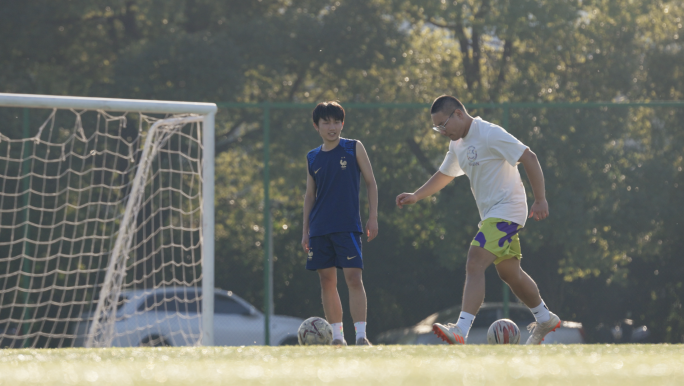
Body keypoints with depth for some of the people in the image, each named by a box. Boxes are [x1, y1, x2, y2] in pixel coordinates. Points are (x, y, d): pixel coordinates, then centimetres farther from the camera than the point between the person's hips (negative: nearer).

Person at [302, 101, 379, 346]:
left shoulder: (354, 148, 2)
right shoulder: (313, 158, 11)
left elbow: (370, 183, 4)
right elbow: (310, 195, 16)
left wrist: (373, 218, -4)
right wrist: (305, 231, 11)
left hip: (348, 225, -4)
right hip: (320, 229, 4)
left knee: (353, 278, -13)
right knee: (327, 280, 4)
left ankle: (361, 336, -16)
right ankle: (337, 337, 11)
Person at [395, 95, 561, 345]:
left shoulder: (489, 134, -17)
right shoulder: (458, 144, 12)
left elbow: (529, 158, -18)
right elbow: (444, 174, 29)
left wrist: (540, 200, -19)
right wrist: (416, 196, 21)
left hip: (506, 210, -10)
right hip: (491, 214, 10)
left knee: (474, 266, -21)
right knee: (509, 273, 18)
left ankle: (460, 331, -30)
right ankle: (545, 320, 36)